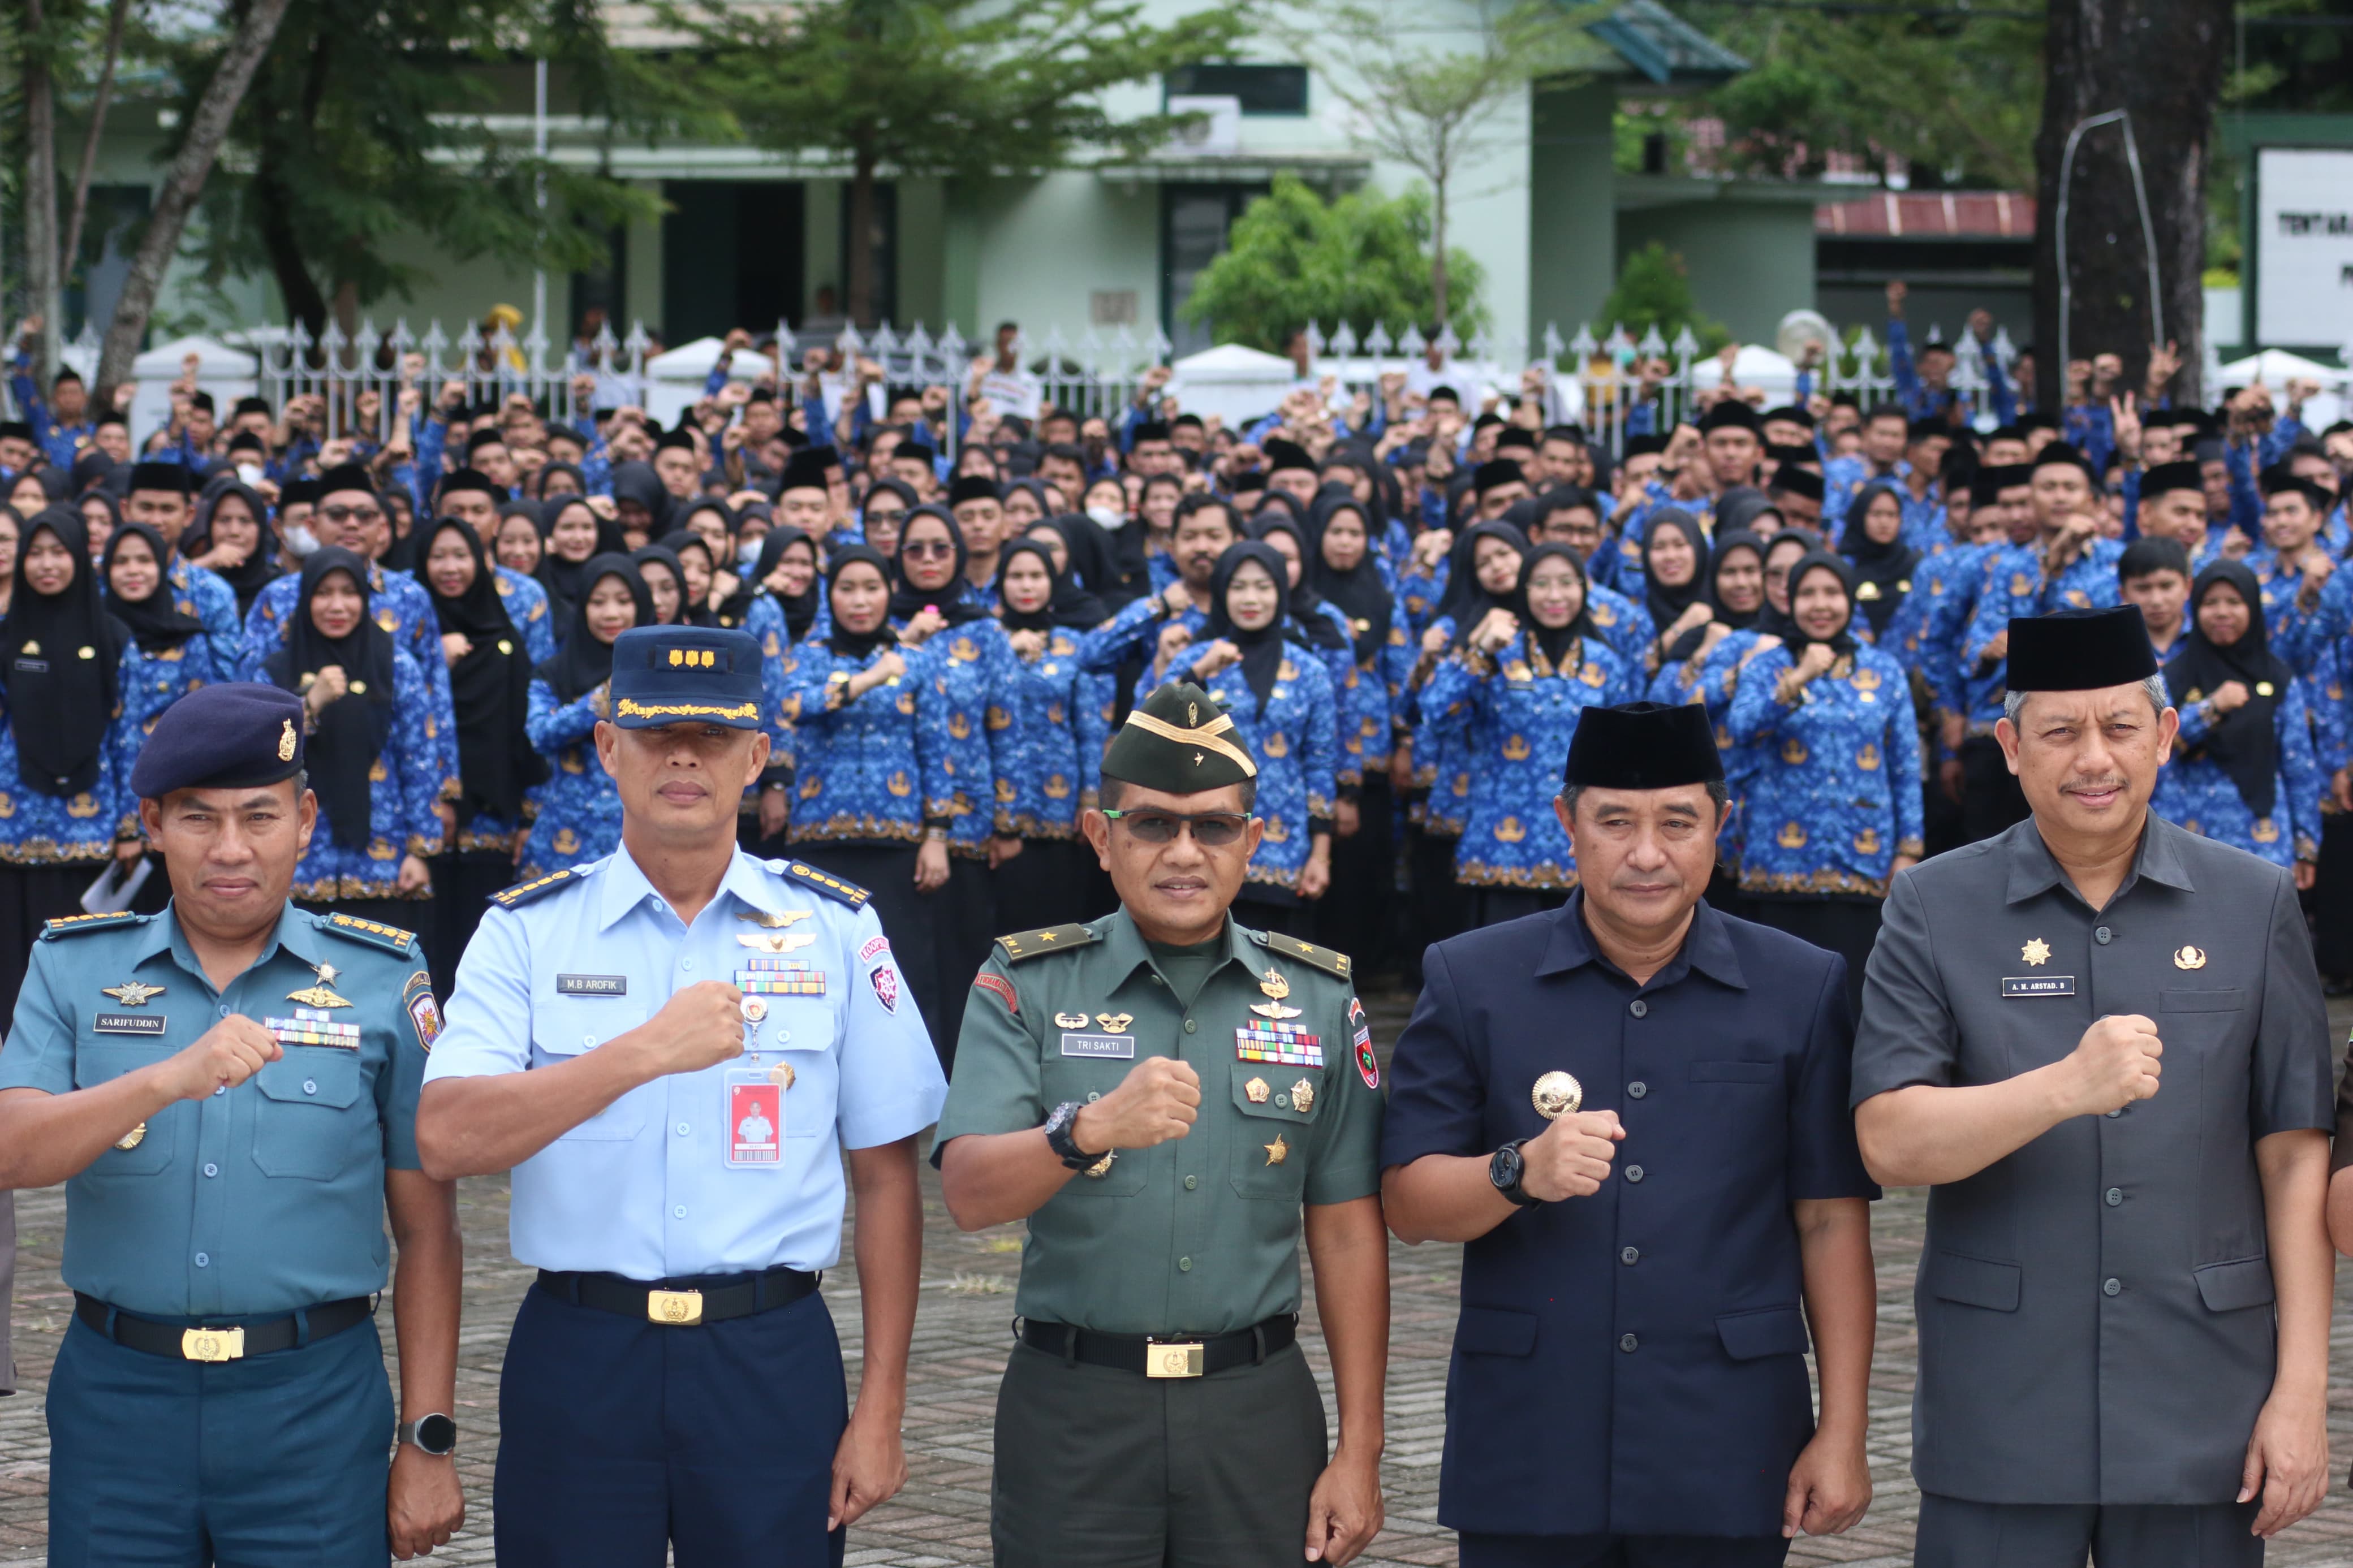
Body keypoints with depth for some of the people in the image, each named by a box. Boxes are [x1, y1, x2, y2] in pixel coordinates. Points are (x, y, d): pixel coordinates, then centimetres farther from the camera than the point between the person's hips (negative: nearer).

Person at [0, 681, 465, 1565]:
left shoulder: (379, 981, 3)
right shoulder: (74, 970, 6)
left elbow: (426, 1228, 4)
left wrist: (428, 1442, -1)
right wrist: (169, 1079, -26)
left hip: (313, 1398, -1)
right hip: (118, 1396, 1)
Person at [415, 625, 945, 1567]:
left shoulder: (834, 930, 5)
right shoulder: (527, 931, 2)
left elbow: (886, 1176, 5)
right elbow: (446, 1140, -12)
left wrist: (881, 1410, 0)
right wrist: (646, 1051, -23)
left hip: (773, 1358, 1)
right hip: (578, 1357, 0)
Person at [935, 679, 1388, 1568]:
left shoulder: (1319, 998, 7)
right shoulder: (1028, 986, 1)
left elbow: (1346, 1234, 7)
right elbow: (970, 1194, -13)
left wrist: (1359, 1452, 3)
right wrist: (1091, 1129, -32)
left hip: (1258, 1412, 2)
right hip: (1073, 1416, -1)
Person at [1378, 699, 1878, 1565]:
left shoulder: (1802, 990, 5)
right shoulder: (1470, 983, 4)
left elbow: (1831, 1222, 4)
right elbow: (1407, 1203, 0)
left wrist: (1842, 1435, -1)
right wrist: (1520, 1173, -20)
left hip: (1727, 1463, 0)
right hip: (1525, 1459, 0)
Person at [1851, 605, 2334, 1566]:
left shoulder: (2255, 903, 5)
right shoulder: (1935, 908, 2)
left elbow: (2294, 1158, 3)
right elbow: (1890, 1143, -8)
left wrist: (2301, 1389, -2)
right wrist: (2069, 1088, -23)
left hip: (2201, 1416, 1)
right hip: (1997, 1423, -1)